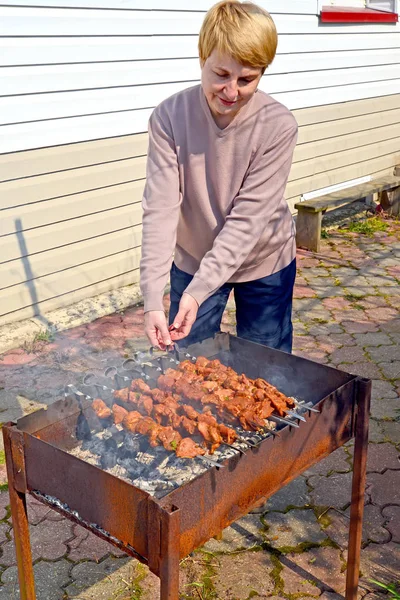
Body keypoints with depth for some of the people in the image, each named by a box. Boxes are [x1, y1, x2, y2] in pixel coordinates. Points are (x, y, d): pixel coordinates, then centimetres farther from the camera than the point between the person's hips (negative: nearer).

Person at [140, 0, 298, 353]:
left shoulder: (279, 125, -23)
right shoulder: (170, 117, -20)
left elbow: (248, 217, -24)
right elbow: (160, 208, -24)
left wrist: (198, 291, -30)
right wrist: (153, 299, -33)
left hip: (264, 263, 0)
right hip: (193, 260, 1)